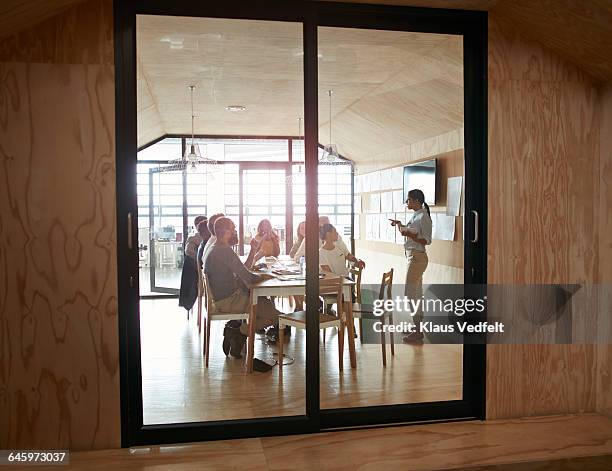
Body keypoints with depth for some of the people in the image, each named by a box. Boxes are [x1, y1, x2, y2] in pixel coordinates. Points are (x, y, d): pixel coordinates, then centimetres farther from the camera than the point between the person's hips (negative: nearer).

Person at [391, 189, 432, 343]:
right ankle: (418, 326, 23)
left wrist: (409, 234, -27)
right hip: (412, 256, 10)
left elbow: (427, 240, -18)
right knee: (417, 292, 14)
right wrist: (400, 225, 16)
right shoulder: (415, 216, 11)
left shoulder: (423, 217, -16)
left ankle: (418, 331, -3)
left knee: (411, 293, -8)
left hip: (417, 257, -10)